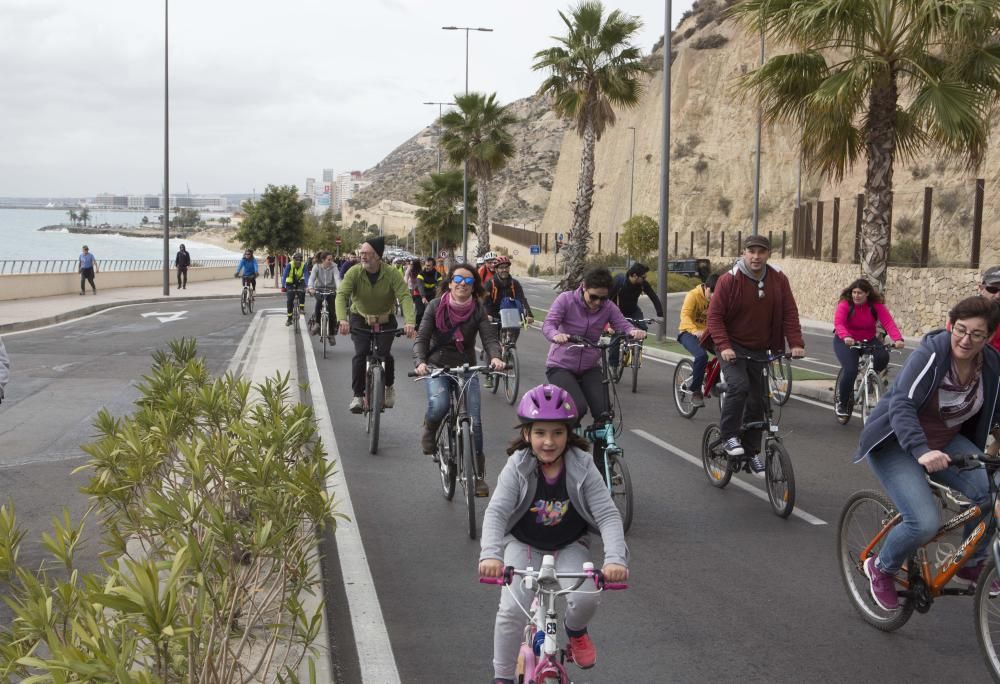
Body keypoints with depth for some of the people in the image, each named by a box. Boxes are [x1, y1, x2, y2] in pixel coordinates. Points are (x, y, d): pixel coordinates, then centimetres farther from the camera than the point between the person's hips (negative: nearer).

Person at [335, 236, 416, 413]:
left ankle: (389, 387, 13)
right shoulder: (354, 272, -17)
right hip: (360, 318, 1)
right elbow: (341, 295, -27)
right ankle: (358, 395, -6)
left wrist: (410, 322, -45)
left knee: (384, 354, -16)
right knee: (360, 353, -17)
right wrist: (342, 319, -45)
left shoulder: (391, 274, -19)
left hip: (385, 320, 0)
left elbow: (405, 297, -28)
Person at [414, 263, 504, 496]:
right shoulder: (436, 306, -6)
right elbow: (421, 338, -11)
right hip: (437, 367, -1)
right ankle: (430, 430, 6)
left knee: (474, 421, -8)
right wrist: (420, 362, -31)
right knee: (438, 405, -31)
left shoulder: (478, 309, -3)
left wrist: (495, 357, -35)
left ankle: (478, 474, 5)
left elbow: (489, 337, -13)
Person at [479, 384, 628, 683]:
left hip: (569, 546, 1)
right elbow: (496, 512, -28)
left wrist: (616, 558, -39)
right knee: (512, 608, -20)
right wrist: (491, 554, -46)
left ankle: (575, 630, 14)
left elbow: (608, 515, -22)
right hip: (524, 545, 0)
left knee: (586, 598, -24)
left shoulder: (583, 468, -18)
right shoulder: (518, 468, -19)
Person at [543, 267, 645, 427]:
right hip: (561, 366, -4)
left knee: (604, 413, -14)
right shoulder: (566, 300, -13)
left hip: (589, 368, 4)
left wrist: (634, 331, -41)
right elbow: (548, 325, -24)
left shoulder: (608, 308, -4)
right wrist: (556, 335, -48)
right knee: (578, 408, -26)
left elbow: (623, 325, -17)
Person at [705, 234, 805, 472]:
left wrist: (796, 343, -15)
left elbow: (790, 313, -2)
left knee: (757, 401, 7)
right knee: (738, 386, -27)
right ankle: (729, 437, -12)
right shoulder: (729, 280, -14)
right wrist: (724, 346, -27)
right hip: (733, 347, -4)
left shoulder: (778, 279, -3)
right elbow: (714, 315, -14)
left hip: (760, 350, 4)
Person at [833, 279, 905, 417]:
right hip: (845, 342, -3)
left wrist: (898, 339, -41)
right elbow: (838, 323, -33)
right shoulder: (845, 304, -18)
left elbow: (888, 322, -23)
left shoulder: (876, 306, -11)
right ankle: (842, 403, -1)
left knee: (883, 356, -26)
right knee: (850, 370, -24)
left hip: (868, 341, 3)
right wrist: (846, 337, -54)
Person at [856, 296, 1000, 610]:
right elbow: (902, 404, -34)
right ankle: (881, 567, 7)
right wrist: (921, 451, -48)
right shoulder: (930, 354, -24)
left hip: (945, 441, 6)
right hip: (896, 444, -6)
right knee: (925, 523, -24)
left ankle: (972, 562, 7)